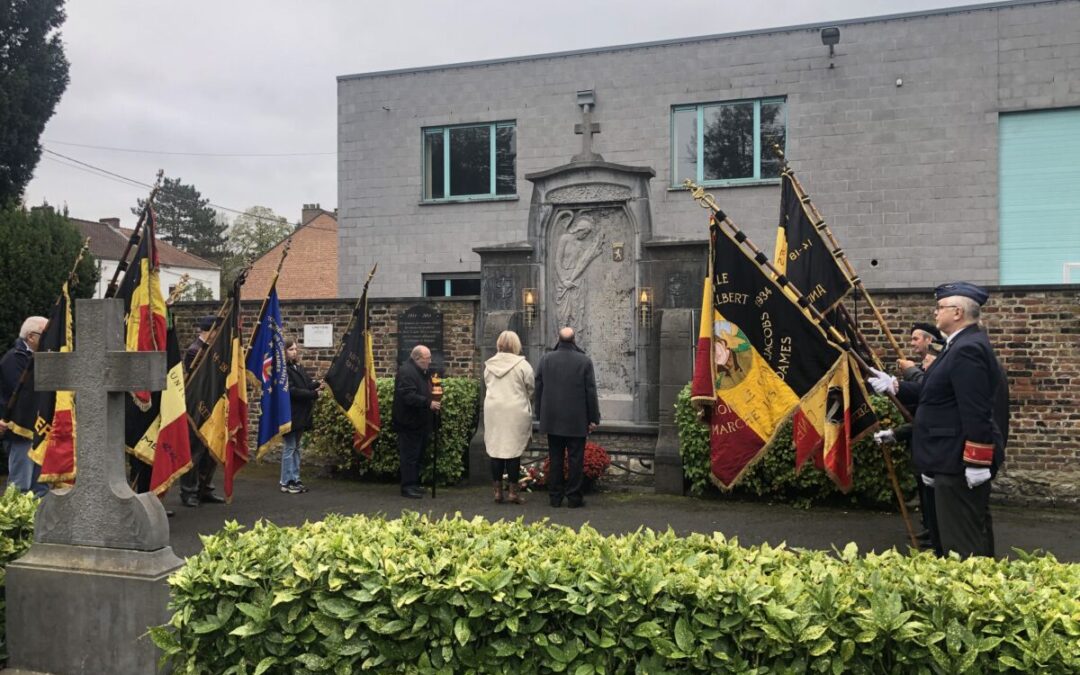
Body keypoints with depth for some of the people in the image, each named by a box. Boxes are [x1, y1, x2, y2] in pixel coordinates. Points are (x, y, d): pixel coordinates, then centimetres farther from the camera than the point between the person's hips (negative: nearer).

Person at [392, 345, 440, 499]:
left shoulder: (423, 372, 15)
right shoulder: (406, 372, -18)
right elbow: (408, 396, -27)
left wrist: (435, 402, 10)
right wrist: (428, 403, -29)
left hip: (420, 423, 10)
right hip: (410, 423, -10)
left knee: (417, 455, 15)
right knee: (409, 456, -5)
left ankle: (413, 484, 23)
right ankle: (407, 487, 0)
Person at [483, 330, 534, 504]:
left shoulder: (489, 364, 4)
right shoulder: (522, 365, -8)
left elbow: (486, 387, 12)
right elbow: (531, 389, 0)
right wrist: (528, 403, 19)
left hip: (493, 410, 4)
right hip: (516, 411, -3)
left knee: (495, 449, 8)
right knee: (513, 450, 1)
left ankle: (498, 490, 12)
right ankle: (513, 491, 3)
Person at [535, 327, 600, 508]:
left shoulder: (546, 359, 0)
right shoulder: (585, 361, -8)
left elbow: (538, 389, 5)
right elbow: (591, 392, -6)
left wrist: (541, 415, 14)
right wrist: (594, 419, 1)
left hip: (552, 419, 3)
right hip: (576, 420, -3)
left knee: (555, 459, 9)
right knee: (575, 459, 3)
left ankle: (555, 496, 13)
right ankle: (574, 497, 6)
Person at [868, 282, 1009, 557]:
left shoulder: (967, 349, -20)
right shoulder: (965, 344, 14)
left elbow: (976, 413, -25)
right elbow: (934, 393, 18)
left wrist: (976, 462, -24)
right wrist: (893, 385, 13)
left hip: (959, 462, -11)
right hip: (958, 460, 11)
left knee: (961, 542, -4)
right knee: (974, 534, 18)